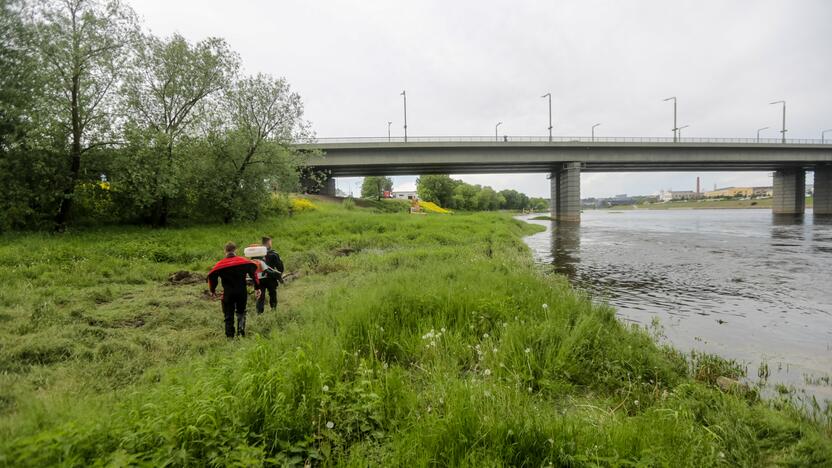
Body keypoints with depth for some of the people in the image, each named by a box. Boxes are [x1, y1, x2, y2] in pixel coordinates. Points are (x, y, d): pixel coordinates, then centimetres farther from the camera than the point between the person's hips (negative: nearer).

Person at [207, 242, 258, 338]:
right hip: (242, 292, 1)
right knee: (241, 313, 18)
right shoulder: (244, 261, 1)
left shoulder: (220, 264, 2)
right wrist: (257, 286, -3)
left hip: (228, 293, 0)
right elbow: (253, 270, -7)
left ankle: (230, 336, 8)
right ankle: (241, 331, -2)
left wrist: (212, 290, 15)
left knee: (229, 316, 10)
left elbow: (211, 276, 1)